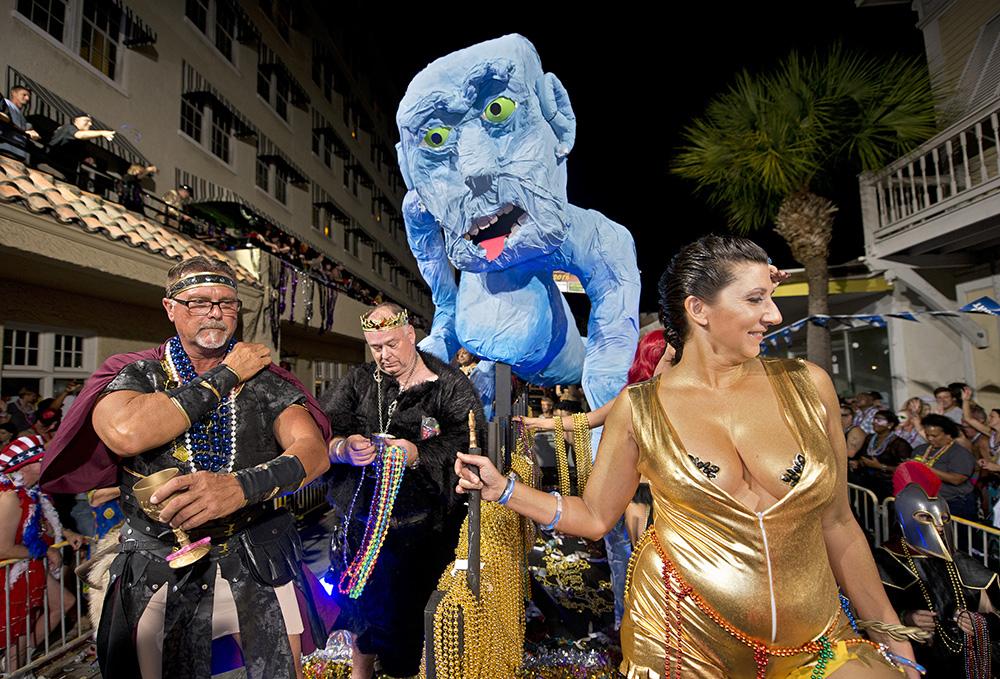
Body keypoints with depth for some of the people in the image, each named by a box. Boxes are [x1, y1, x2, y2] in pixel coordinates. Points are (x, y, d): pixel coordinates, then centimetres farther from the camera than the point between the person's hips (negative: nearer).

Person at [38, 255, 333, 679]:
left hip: (261, 568, 1)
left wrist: (242, 486, -33)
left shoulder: (265, 380, 0)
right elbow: (125, 434, -23)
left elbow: (314, 451, -14)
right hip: (159, 575, 0)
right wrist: (226, 377, -15)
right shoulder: (135, 376, 0)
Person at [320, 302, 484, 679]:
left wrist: (418, 454, -30)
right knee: (363, 611, 19)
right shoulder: (358, 381, 7)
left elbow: (469, 444, -15)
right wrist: (343, 448, -25)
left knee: (414, 617, 6)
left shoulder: (451, 385, -3)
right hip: (361, 524, 3)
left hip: (422, 533, -3)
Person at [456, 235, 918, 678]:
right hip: (682, 641, -2)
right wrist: (504, 489, -7)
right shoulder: (639, 410, -7)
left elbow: (836, 523, 6)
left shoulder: (806, 385, -3)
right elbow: (595, 516, 2)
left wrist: (890, 632, 10)